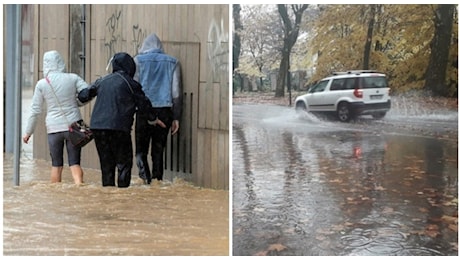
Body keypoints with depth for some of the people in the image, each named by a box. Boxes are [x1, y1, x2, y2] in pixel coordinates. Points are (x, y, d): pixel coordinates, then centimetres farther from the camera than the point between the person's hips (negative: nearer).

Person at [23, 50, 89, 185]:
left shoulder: (41, 84, -1)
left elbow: (35, 110, 2)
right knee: (74, 163, 2)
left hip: (54, 128, 0)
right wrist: (76, 103, 8)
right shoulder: (73, 78, -2)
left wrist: (28, 132, 11)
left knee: (56, 165, 13)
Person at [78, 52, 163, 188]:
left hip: (97, 126, 5)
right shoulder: (130, 83, -1)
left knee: (106, 163, 14)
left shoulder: (102, 81, 12)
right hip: (119, 127, -5)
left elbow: (83, 96, 16)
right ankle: (123, 187, -2)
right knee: (124, 163, 4)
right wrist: (152, 119, 21)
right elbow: (143, 103, 6)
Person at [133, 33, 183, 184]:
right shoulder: (172, 62, 11)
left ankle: (145, 176, -15)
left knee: (141, 149, 4)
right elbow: (176, 92, 8)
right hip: (165, 111, 2)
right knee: (158, 150, 11)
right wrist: (176, 118, 10)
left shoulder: (138, 60, 5)